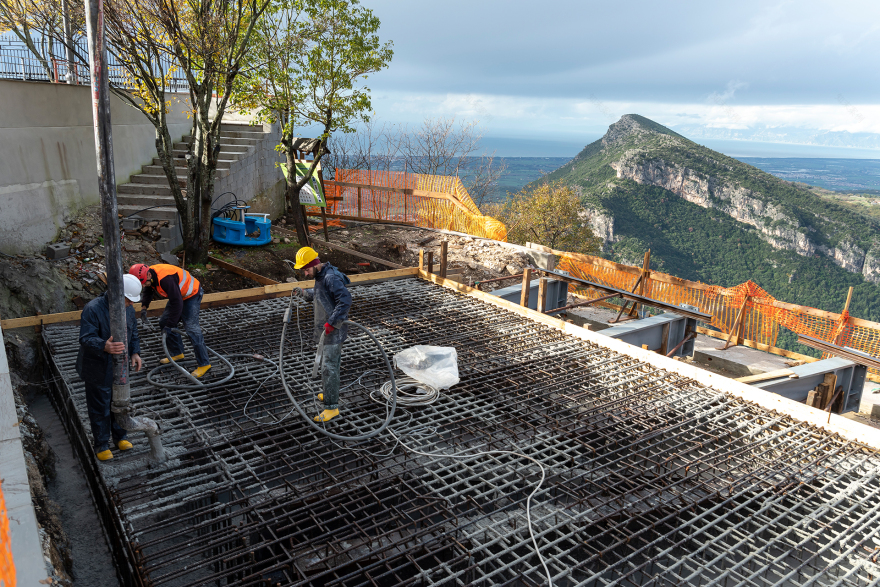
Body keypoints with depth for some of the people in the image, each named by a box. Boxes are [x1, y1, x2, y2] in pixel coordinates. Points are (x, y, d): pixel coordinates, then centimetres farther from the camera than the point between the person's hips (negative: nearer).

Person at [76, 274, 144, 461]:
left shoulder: (128, 309, 0)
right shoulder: (93, 309, -24)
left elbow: (133, 333, 13)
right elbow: (86, 338, -29)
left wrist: (135, 353, -1)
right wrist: (104, 346, -48)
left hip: (120, 367, 6)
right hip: (98, 370, -6)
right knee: (100, 407, 7)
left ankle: (120, 435, 39)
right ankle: (101, 444, 25)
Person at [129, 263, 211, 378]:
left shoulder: (165, 279, -36)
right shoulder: (149, 275, -6)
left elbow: (177, 303, -33)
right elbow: (148, 290, 17)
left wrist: (170, 325, -27)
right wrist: (144, 306, 0)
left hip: (191, 295, -10)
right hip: (177, 294, 10)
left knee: (191, 328, -17)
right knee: (164, 322, 13)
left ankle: (204, 364, -14)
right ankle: (177, 353, 27)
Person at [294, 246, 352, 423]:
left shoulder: (331, 278, -21)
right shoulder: (320, 277, 11)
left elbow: (345, 300, -32)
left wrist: (331, 322, -32)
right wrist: (304, 293, 18)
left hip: (334, 332, -10)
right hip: (325, 331, 10)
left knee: (329, 368, -8)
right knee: (329, 364, 22)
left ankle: (331, 407, -2)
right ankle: (331, 394, 38)